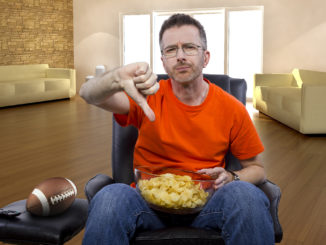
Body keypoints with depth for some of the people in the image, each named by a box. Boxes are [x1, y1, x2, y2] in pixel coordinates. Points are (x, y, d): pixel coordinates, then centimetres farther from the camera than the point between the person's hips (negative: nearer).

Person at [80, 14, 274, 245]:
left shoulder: (232, 109, -1)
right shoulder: (148, 97, -3)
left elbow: (256, 168, 10)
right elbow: (89, 94, -17)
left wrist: (230, 178, -13)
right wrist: (118, 79, -40)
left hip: (205, 201, 1)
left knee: (247, 194, -32)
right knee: (110, 197, -33)